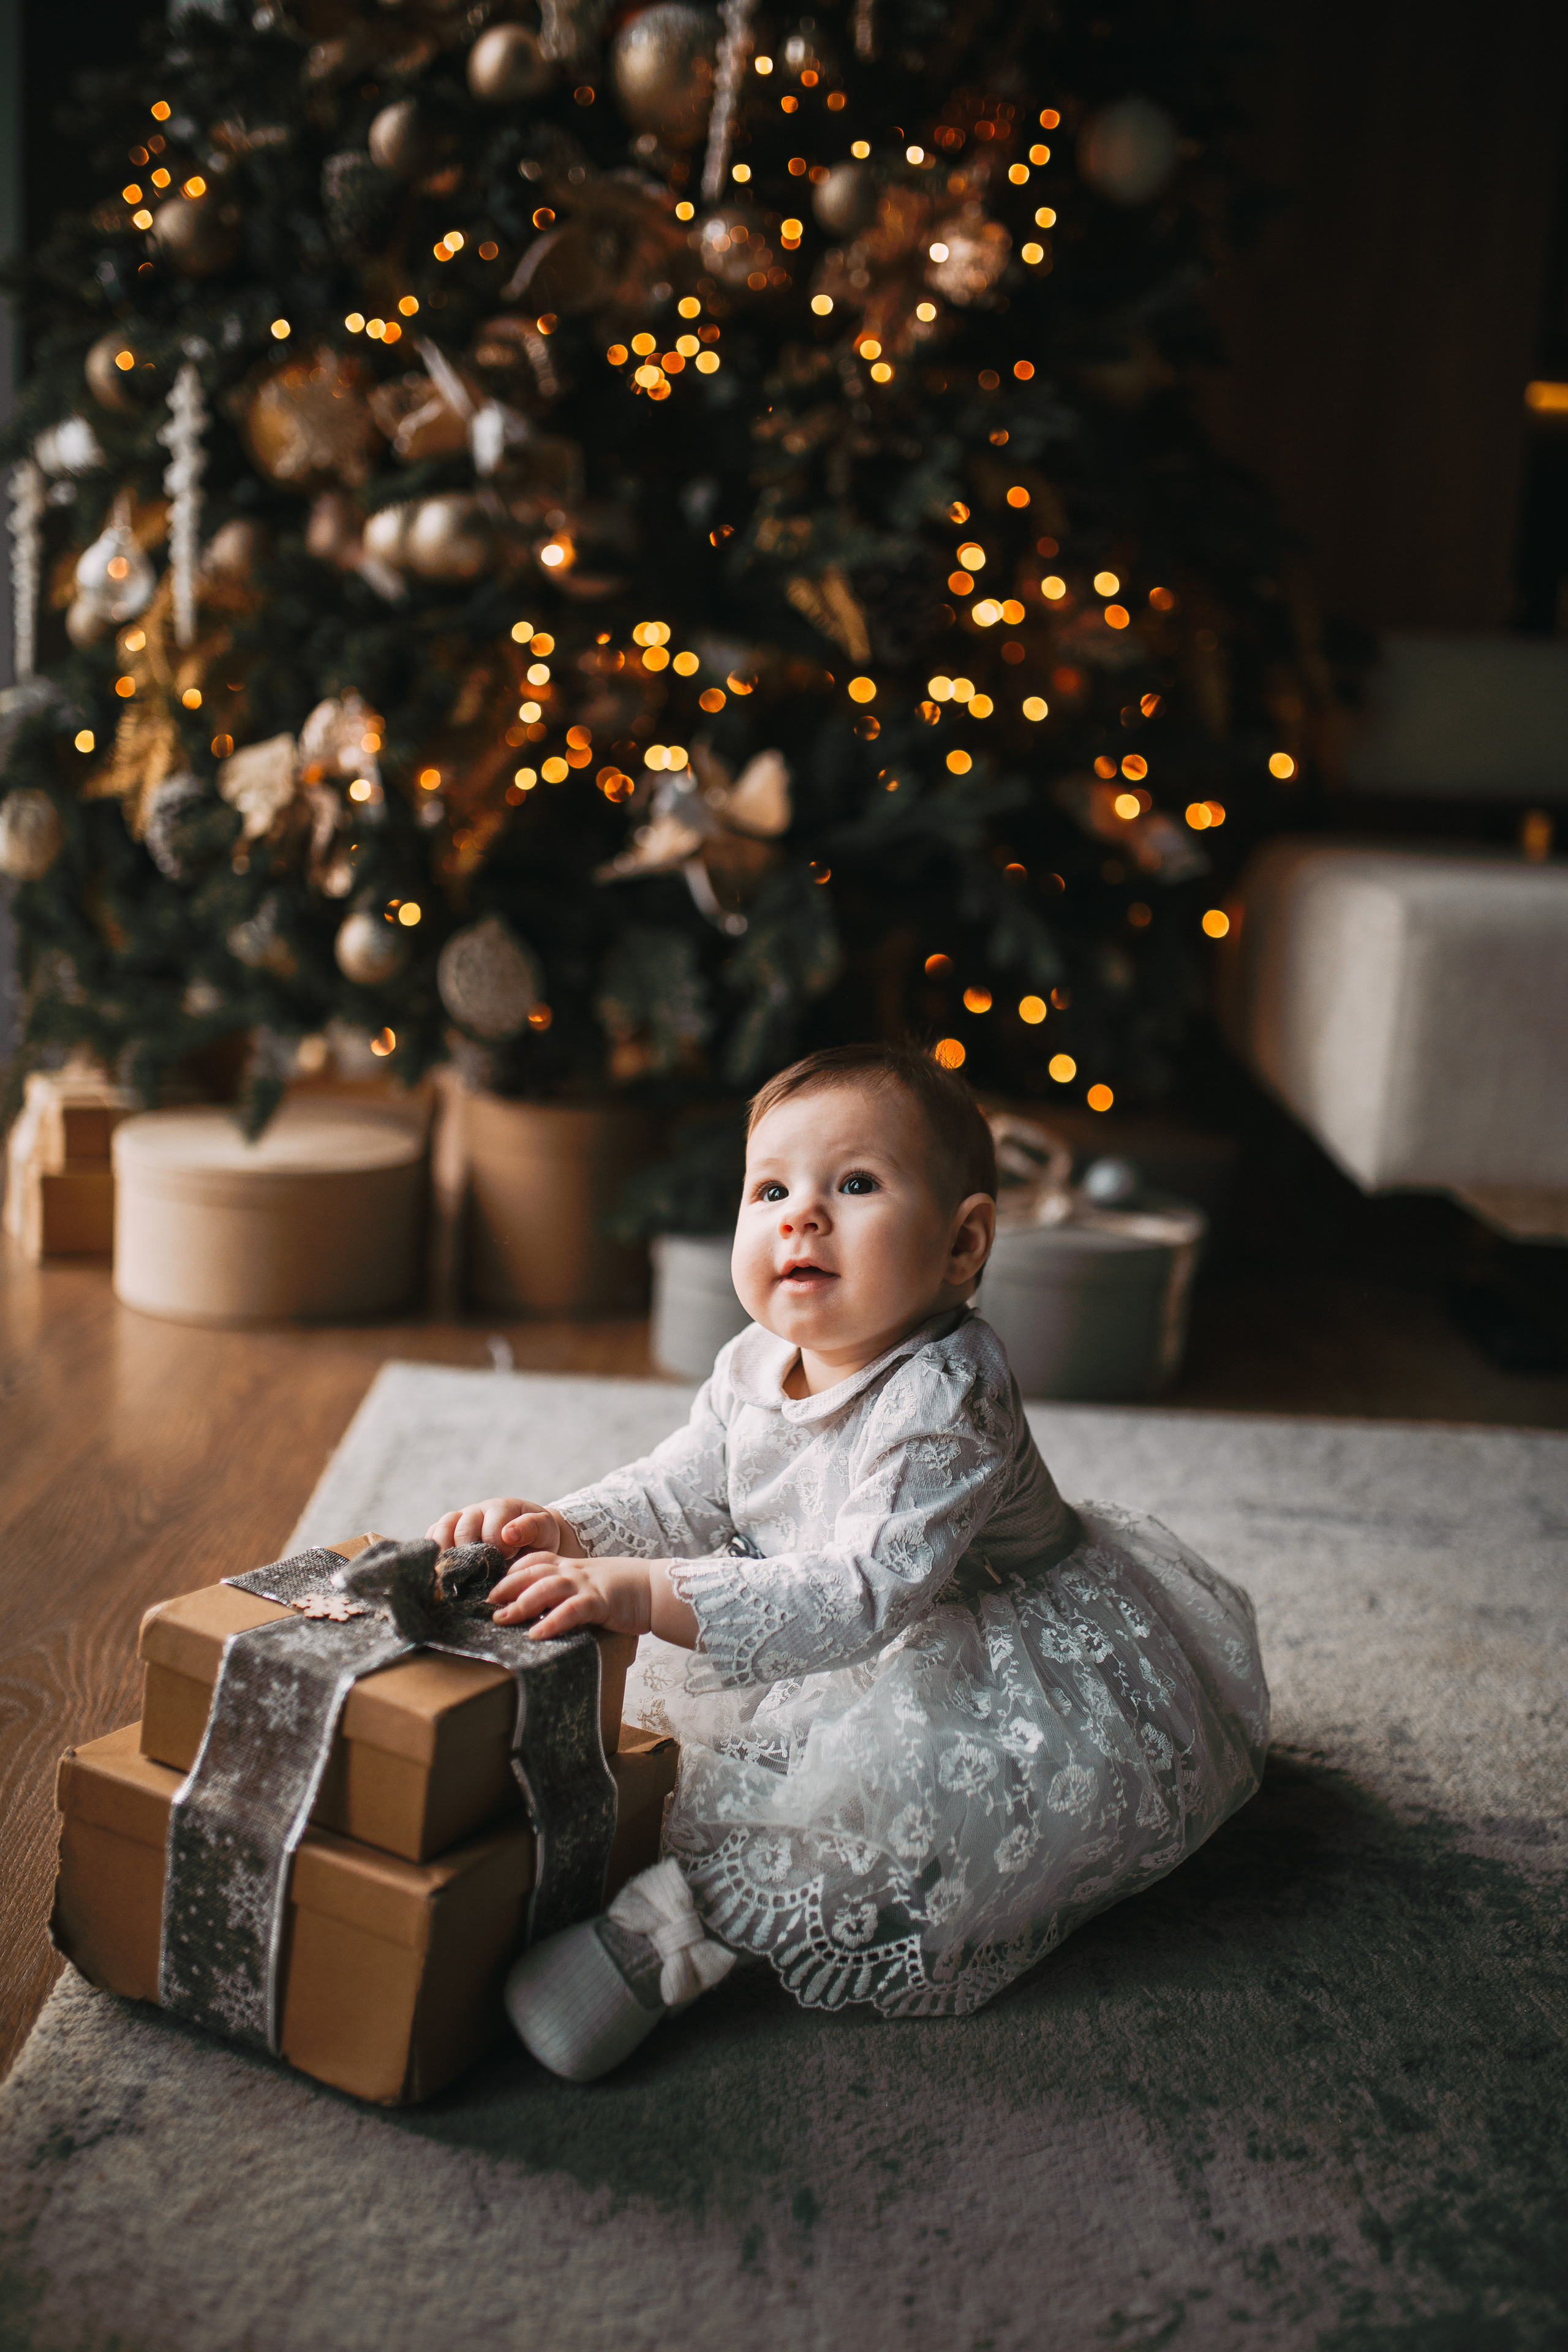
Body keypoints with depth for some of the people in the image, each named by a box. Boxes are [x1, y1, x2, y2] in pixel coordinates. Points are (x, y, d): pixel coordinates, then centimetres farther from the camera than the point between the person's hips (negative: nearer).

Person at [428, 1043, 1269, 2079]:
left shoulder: (944, 1404, -33)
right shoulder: (755, 1372, -7)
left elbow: (864, 1597, -41)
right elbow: (675, 1496, 0)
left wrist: (645, 1595, -50)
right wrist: (563, 1529, -22)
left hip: (1034, 1670, -9)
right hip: (844, 1654, 9)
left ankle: (671, 1930, -32)